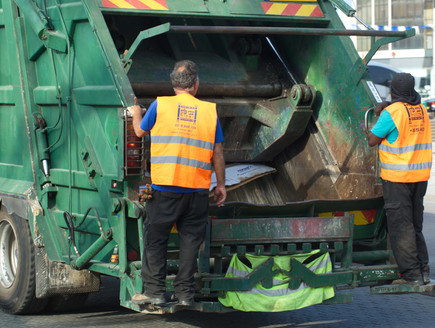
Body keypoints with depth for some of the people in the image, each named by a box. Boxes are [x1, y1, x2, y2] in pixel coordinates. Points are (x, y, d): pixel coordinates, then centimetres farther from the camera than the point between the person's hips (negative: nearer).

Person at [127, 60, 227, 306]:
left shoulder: (160, 105, -1)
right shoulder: (210, 111, 3)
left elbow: (140, 132, 15)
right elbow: (218, 153, 7)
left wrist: (136, 114, 36)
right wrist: (221, 184, 17)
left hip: (165, 187, -1)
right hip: (197, 190, 1)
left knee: (155, 239, 8)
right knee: (190, 240, 9)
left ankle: (155, 291, 10)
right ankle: (185, 293, 11)